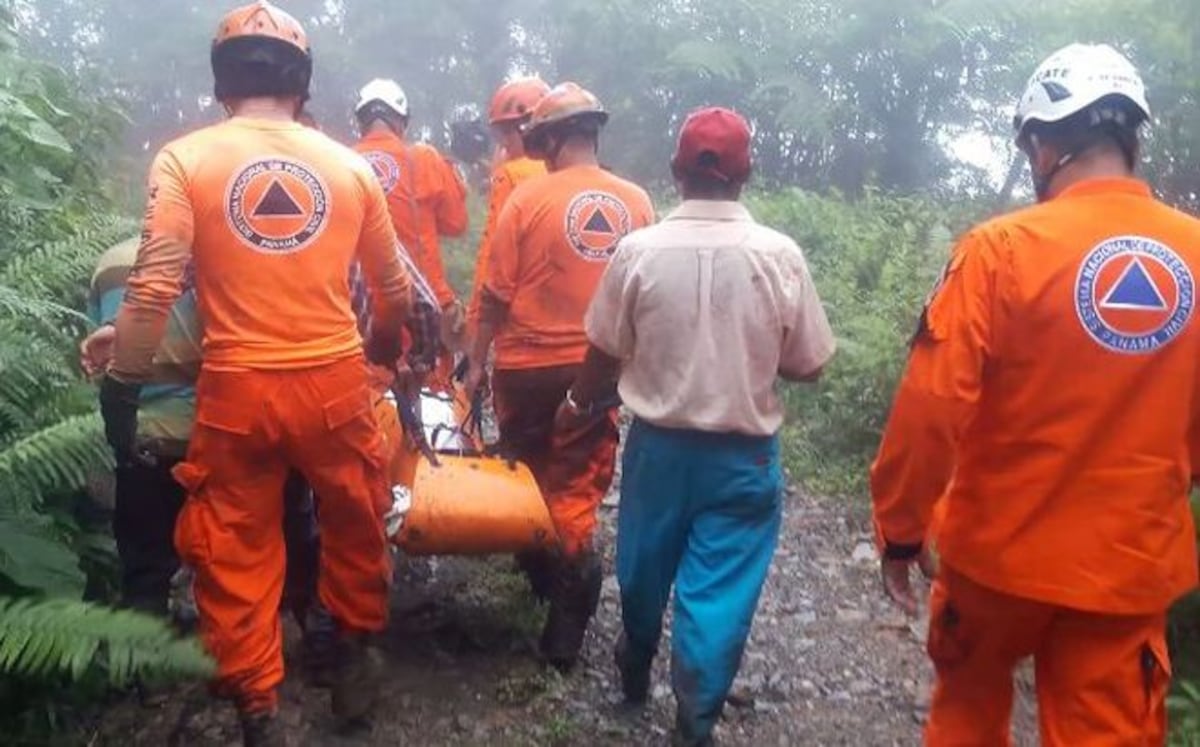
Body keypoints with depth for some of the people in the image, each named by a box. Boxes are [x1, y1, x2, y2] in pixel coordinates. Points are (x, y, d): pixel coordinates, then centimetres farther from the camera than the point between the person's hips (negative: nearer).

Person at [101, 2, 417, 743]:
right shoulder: (349, 165, 3)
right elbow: (395, 288, 10)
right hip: (335, 382, 2)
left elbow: (154, 287, -12)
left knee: (237, 552, 15)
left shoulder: (185, 159, -3)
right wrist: (383, 350, 28)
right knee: (357, 522, 24)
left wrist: (122, 385, -3)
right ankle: (356, 653, 40)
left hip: (236, 389, -1)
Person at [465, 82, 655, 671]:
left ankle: (544, 573, 37)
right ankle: (566, 624, 10)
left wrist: (477, 361, 4)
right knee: (578, 490, 10)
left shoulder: (528, 198, -10)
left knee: (529, 479, 20)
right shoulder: (636, 202, -1)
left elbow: (496, 295, -7)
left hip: (530, 367, -2)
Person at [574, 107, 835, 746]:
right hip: (745, 454, -2)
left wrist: (577, 404, 19)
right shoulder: (780, 256, -12)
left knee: (645, 567, 24)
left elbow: (604, 355, -1)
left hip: (658, 444, 2)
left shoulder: (638, 249, -11)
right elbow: (808, 366, -4)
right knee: (720, 591, 8)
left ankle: (636, 665, 48)